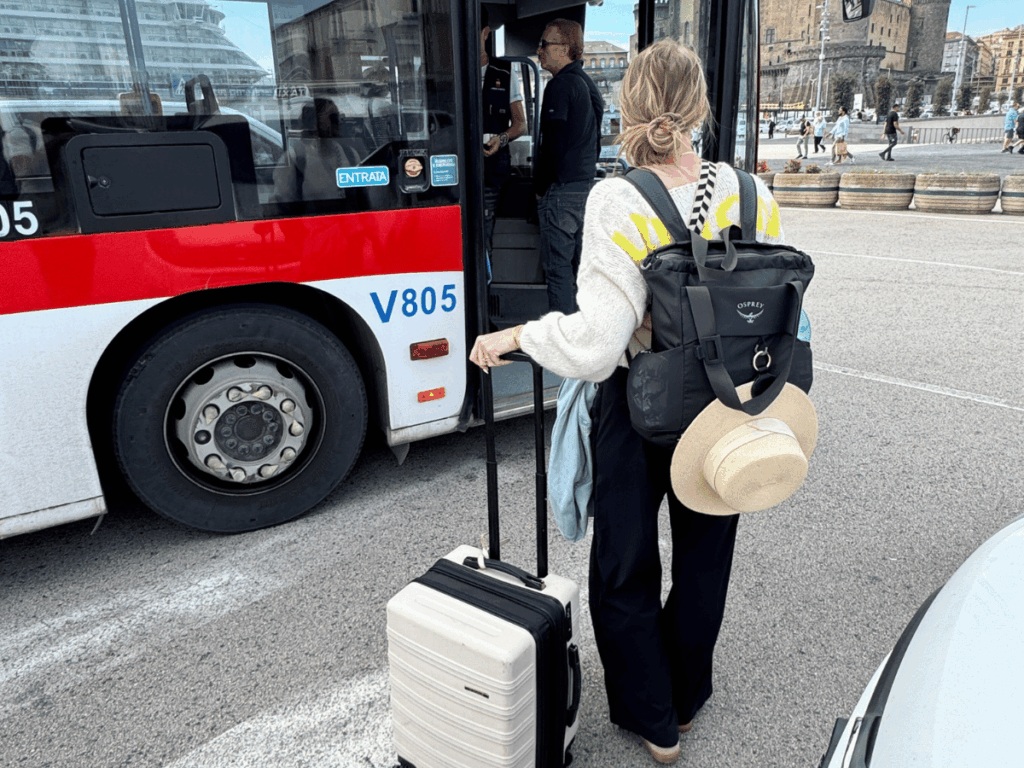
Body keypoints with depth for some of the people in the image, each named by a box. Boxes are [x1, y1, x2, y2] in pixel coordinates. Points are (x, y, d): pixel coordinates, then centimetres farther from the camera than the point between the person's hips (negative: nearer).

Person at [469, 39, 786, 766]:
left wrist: (510, 337, -11)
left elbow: (595, 342, -25)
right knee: (704, 559, 24)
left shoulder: (618, 202, -19)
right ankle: (686, 698, 46)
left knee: (625, 569, 18)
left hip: (637, 409, -4)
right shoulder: (751, 194, -7)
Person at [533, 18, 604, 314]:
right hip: (587, 185, 9)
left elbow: (553, 144, -17)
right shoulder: (589, 84, 16)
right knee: (580, 262, 14)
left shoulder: (560, 86, -13)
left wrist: (540, 187, -8)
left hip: (562, 189, -9)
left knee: (558, 266, -4)